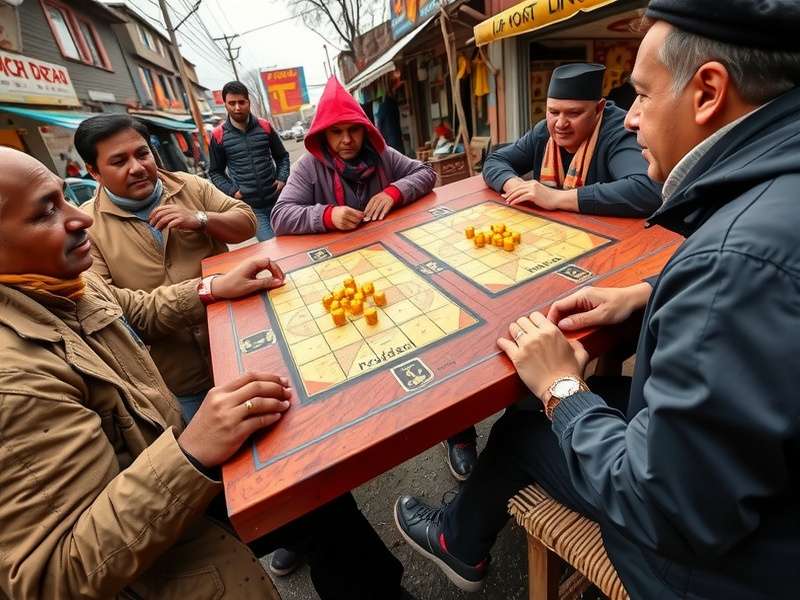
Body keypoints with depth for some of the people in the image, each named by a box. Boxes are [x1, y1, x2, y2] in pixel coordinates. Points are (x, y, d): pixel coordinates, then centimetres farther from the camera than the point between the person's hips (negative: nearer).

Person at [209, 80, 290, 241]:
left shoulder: (264, 126, 4)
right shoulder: (218, 135, 0)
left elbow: (282, 156, 15)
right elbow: (215, 172, 9)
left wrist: (282, 178, -1)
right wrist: (232, 191, -6)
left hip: (276, 200, 2)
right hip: (250, 206, -2)